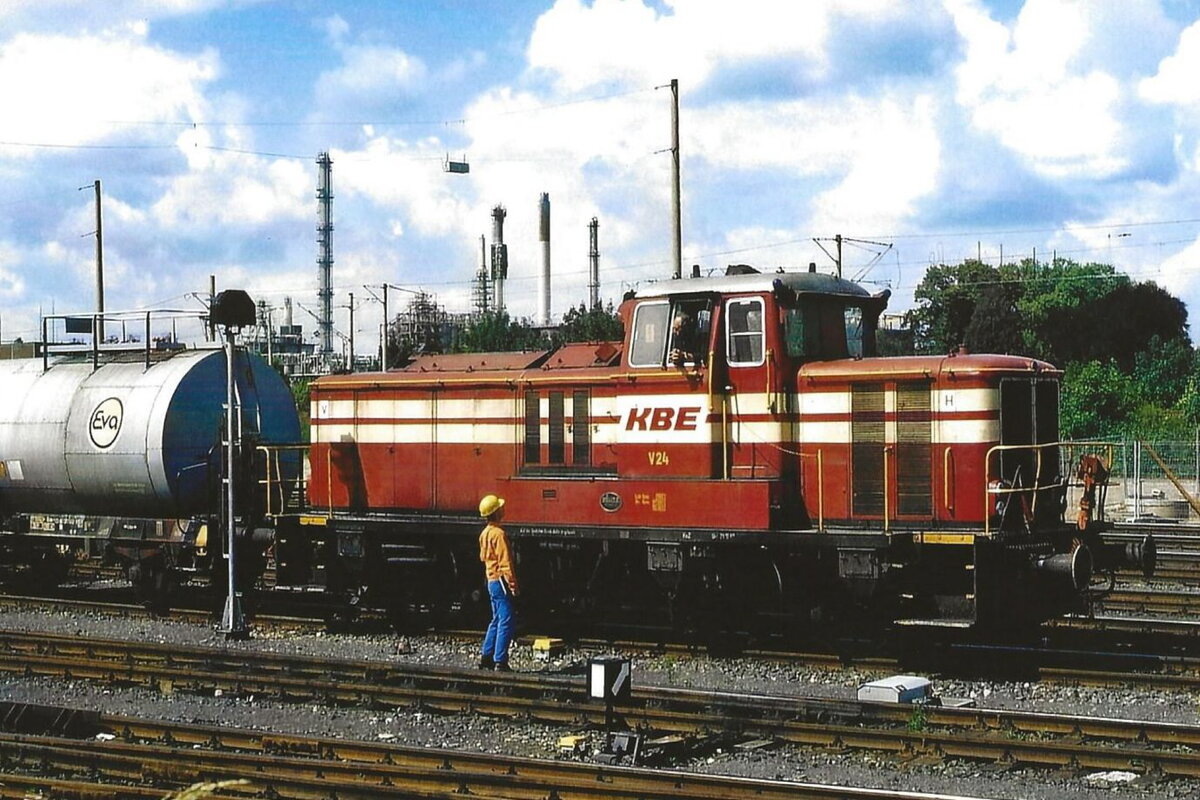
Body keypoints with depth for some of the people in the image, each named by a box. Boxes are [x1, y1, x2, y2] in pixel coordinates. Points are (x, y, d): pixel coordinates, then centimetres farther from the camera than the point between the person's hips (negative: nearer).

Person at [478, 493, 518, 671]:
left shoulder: (484, 534, 12)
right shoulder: (498, 534, -17)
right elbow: (505, 563, -19)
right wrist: (513, 584, -17)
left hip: (491, 581, 10)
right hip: (501, 581, -10)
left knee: (497, 620, 17)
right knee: (507, 621, -8)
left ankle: (486, 657, 18)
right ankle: (500, 662, -10)